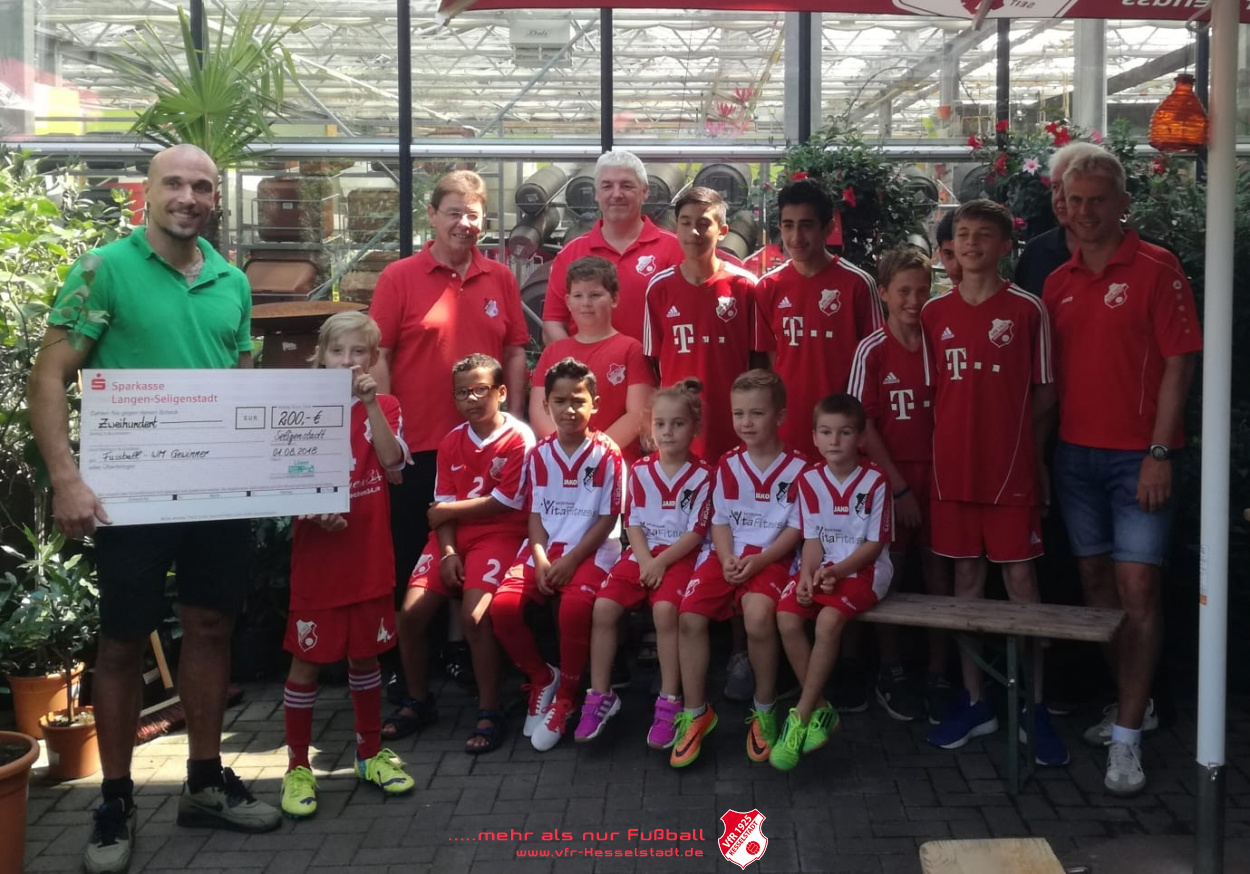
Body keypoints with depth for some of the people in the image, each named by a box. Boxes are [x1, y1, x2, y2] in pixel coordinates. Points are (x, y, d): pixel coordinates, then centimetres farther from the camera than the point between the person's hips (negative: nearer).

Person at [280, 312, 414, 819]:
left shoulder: (384, 408, 5)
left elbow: (392, 460, -13)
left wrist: (370, 402, -17)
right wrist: (312, 511, -19)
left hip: (370, 554, 2)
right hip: (317, 553, -2)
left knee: (366, 655, 14)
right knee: (307, 659, 1)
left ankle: (370, 753, 28)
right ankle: (298, 767, 12)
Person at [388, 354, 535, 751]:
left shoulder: (519, 438, -8)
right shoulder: (452, 441, 10)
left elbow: (507, 501, -13)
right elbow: (443, 505, 5)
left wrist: (449, 510, -4)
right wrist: (447, 552, -11)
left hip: (498, 536, -6)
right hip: (453, 537, 6)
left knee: (473, 615, -25)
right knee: (411, 612, -8)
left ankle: (489, 712, -10)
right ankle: (418, 701, 12)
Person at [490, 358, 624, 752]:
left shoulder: (607, 454, -5)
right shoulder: (539, 454, 7)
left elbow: (608, 518, -6)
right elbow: (535, 513, 7)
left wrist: (571, 559, -14)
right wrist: (541, 558, -11)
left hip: (591, 550, -4)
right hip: (545, 549, 4)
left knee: (575, 607, -33)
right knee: (503, 605, -20)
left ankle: (565, 699, -10)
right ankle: (541, 677, 7)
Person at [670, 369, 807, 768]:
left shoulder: (797, 468, -2)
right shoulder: (727, 465, 11)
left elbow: (796, 528, -4)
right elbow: (720, 520, 9)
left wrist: (760, 560, -17)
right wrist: (726, 558, -10)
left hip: (770, 558, -4)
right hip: (726, 555, 4)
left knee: (758, 615, -33)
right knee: (689, 616, -19)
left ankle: (764, 709, -9)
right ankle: (695, 713, -3)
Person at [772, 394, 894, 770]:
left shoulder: (875, 481, -10)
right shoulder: (809, 480, 2)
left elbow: (875, 543, -9)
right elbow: (812, 538, 1)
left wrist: (837, 571, -20)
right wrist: (807, 574, -18)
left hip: (863, 569, -4)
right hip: (822, 566, 4)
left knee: (828, 621, -30)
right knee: (787, 617, -22)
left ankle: (801, 715, -19)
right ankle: (820, 708, -7)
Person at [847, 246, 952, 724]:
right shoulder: (872, 350, -6)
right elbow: (864, 426, -8)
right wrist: (898, 485, -9)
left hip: (935, 473, 3)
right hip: (890, 475, -2)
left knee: (938, 573, 5)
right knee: (888, 573, 7)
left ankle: (938, 676, 17)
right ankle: (890, 673, 21)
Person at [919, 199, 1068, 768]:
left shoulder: (1027, 310, -1)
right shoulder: (934, 313, 6)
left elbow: (1044, 392, 3)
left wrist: (1005, 429, -4)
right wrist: (964, 431, 1)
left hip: (1011, 470, -3)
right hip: (952, 468, 3)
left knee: (1019, 580, 0)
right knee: (966, 578, 9)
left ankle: (1035, 707, 9)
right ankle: (974, 702, 19)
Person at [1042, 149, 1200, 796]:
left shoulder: (1156, 269, -5)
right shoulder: (1058, 283, 11)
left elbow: (1179, 363, -9)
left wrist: (1159, 453, -14)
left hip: (1137, 456, -6)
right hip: (1075, 452, 6)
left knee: (1137, 589, -8)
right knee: (1095, 581, 12)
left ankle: (1126, 739, -2)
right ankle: (1132, 703, 27)